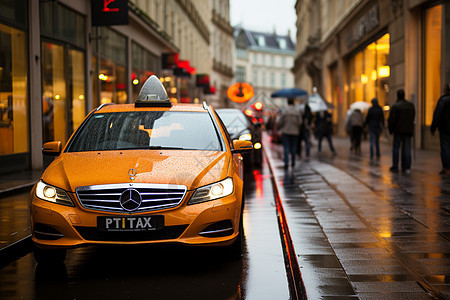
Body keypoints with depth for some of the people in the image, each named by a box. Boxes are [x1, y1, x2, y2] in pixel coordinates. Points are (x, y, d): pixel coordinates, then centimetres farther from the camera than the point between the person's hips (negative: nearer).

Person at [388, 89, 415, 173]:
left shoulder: (395, 106, -11)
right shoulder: (411, 105, 5)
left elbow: (391, 119, -10)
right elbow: (413, 118, 13)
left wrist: (390, 129, 1)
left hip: (398, 130, -4)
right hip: (408, 130, 4)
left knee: (396, 148, 5)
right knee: (406, 148, 5)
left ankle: (395, 167, 5)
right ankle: (406, 167, 2)